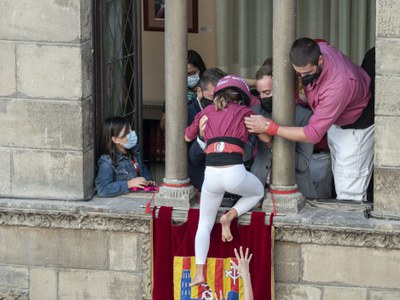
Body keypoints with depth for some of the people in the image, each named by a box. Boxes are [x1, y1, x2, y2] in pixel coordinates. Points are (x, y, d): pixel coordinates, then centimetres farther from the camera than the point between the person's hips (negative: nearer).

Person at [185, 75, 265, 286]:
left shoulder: (207, 111, 17)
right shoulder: (244, 112, 11)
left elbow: (188, 136, 29)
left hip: (211, 174, 3)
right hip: (235, 172, -3)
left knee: (205, 224, 21)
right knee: (258, 192, 32)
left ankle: (199, 273, 12)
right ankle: (230, 216, 6)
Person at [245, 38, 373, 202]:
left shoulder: (338, 86, -43)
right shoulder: (311, 53, -22)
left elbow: (313, 134, -36)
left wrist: (269, 127, -35)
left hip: (356, 125, -8)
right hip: (335, 122, 8)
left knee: (349, 194, -8)